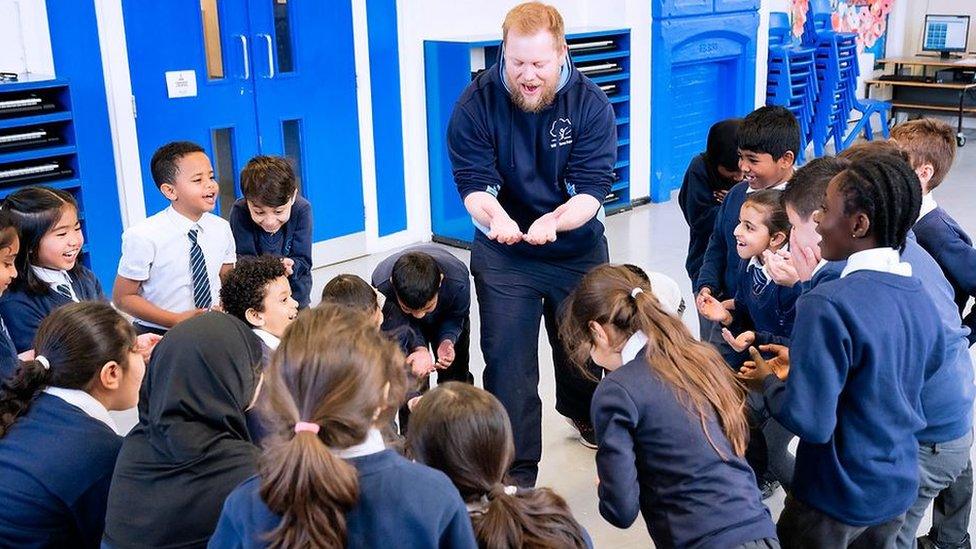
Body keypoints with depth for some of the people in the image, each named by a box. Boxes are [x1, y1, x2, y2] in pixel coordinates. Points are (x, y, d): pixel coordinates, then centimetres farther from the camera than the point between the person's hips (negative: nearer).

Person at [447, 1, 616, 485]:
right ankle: (515, 470, 11)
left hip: (579, 249, 2)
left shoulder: (591, 103, -15)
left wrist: (555, 221, -41)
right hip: (502, 254, -1)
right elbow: (474, 184, -18)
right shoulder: (476, 103, -16)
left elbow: (591, 189, -20)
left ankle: (583, 415, 53)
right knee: (507, 359, -2)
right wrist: (493, 215, -41)